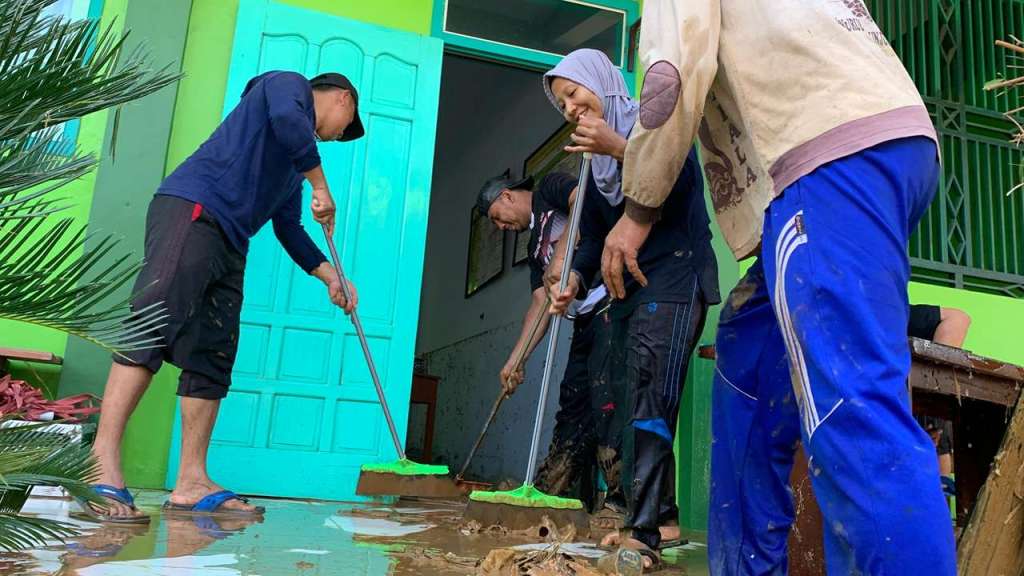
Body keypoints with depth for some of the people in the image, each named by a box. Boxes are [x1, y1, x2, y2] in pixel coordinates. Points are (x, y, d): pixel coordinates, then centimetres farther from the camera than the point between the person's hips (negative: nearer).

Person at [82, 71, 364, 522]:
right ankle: (102, 464, -23)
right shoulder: (287, 83, 11)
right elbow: (287, 119, -15)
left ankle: (191, 483, -2)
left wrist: (330, 277, 23)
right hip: (192, 209, -9)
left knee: (212, 359, 0)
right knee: (153, 326, -20)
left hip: (228, 244, 9)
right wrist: (322, 187, -8)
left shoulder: (297, 160, 32)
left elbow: (288, 229, 30)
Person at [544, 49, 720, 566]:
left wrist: (620, 148, -22)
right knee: (632, 403, 5)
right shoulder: (595, 160, 19)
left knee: (649, 399, -18)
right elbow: (592, 234, 12)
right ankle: (660, 514, 13)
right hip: (627, 288, 8)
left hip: (674, 279, -8)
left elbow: (678, 184, -16)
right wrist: (575, 278, -6)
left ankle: (643, 530, -18)